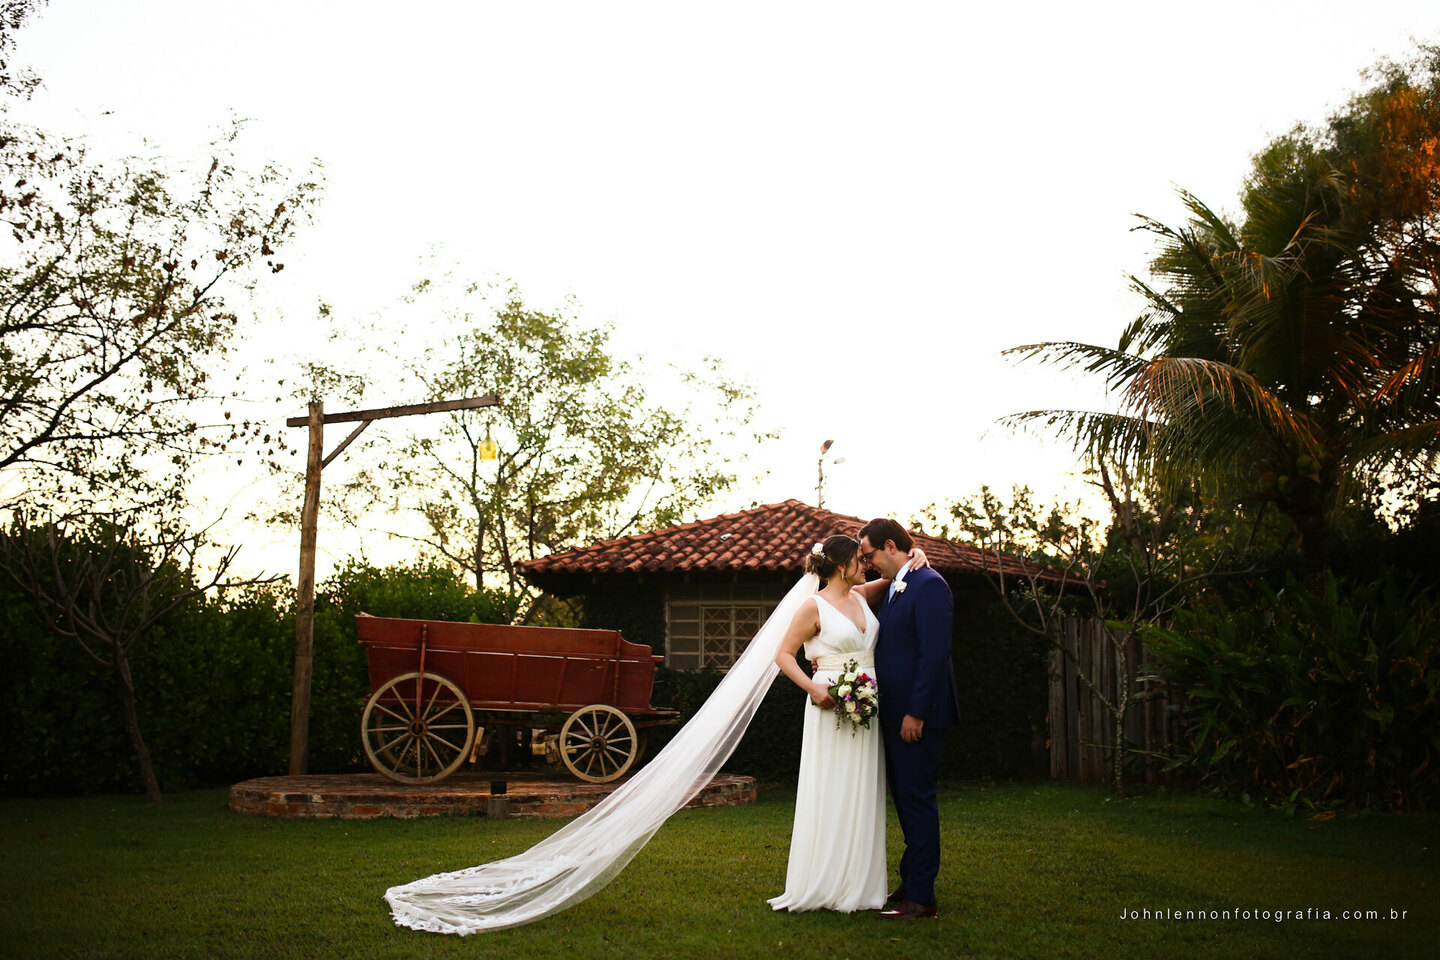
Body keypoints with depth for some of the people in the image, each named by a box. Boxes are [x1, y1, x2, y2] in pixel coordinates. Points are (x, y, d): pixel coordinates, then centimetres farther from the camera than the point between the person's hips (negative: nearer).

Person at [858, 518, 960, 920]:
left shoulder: (928, 585, -14)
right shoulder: (893, 588, 16)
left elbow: (934, 654, -20)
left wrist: (916, 713, -22)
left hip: (918, 715, -10)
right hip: (895, 713, 10)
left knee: (916, 799, -5)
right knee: (904, 798, 15)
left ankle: (921, 896, 1)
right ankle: (912, 881, 25)